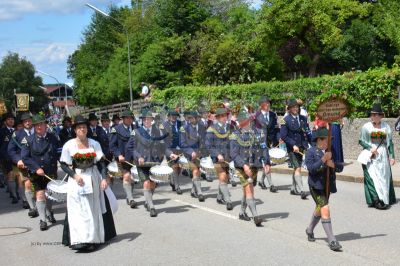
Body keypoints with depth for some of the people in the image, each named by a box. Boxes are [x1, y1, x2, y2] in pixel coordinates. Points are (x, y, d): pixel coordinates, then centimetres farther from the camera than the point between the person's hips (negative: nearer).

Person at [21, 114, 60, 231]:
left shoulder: (53, 138, -1)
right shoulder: (29, 140, -8)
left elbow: (59, 152, 7)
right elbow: (25, 157, -10)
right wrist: (36, 168, -19)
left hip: (51, 172, 3)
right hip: (37, 173, -3)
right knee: (40, 195, -4)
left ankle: (49, 213, 41)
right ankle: (42, 220, 8)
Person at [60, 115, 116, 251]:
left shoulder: (94, 144, 1)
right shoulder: (69, 145, -4)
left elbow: (101, 162, 0)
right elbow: (63, 164, -1)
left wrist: (104, 178, -11)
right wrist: (74, 175, -15)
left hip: (93, 179, 3)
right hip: (77, 180, -2)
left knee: (94, 209, 7)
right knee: (78, 210, -7)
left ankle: (93, 238, 18)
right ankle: (80, 240, -8)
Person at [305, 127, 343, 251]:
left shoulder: (331, 151, 6)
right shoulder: (311, 152, -10)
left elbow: (340, 167, 3)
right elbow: (311, 168, -20)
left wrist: (332, 164, -17)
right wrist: (323, 160, -28)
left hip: (327, 185, 7)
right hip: (316, 185, -6)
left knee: (319, 210, 22)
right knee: (325, 210, -15)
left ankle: (310, 230, 47)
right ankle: (332, 241, -13)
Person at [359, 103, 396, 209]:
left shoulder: (386, 126, 5)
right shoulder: (366, 127, -1)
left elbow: (390, 142, 7)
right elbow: (361, 141, 0)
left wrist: (392, 156, 1)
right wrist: (370, 148, -16)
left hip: (383, 156, 3)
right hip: (371, 156, -2)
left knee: (385, 177, 3)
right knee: (373, 177, -8)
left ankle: (385, 199, 9)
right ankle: (376, 200, -7)